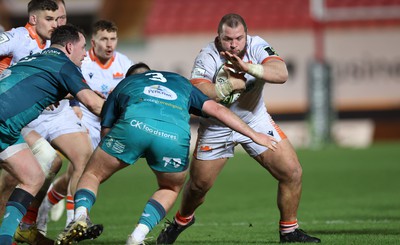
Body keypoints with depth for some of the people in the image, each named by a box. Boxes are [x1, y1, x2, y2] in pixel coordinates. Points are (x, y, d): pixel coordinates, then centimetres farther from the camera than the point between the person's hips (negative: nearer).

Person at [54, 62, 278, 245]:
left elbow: (106, 131, 32)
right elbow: (217, 109, 30)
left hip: (133, 124, -1)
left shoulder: (123, 85, 38)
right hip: (176, 136, 1)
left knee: (92, 174, 20)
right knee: (171, 189, 30)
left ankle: (81, 215, -10)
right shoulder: (180, 82, 41)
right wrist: (254, 134, 32)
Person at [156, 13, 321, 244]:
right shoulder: (208, 57, -23)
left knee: (292, 173, -8)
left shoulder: (256, 46, -18)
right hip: (216, 126, -2)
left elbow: (281, 74, -34)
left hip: (255, 119, 2)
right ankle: (181, 221, 40)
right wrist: (226, 86, -50)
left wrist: (248, 68, -47)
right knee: (199, 184, 7)